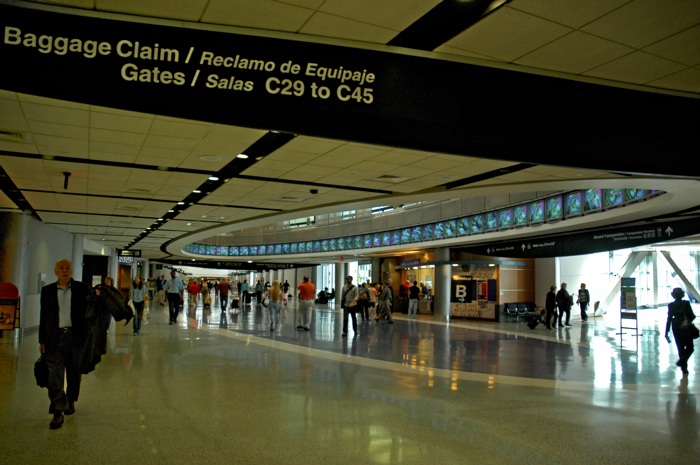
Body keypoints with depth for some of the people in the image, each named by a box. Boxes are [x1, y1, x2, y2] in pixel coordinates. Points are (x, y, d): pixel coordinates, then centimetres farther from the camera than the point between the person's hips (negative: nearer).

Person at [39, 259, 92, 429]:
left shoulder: (82, 288, 3)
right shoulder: (47, 291, 8)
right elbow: (43, 317, 12)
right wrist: (42, 340, 10)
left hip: (76, 337, 0)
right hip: (54, 338, 0)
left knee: (74, 374, 11)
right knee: (55, 375, -6)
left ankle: (71, 401, 34)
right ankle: (58, 413, -1)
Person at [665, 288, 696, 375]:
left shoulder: (671, 305, -5)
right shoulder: (686, 303, -10)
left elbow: (669, 318, -5)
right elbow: (692, 316, -9)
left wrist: (666, 331, -1)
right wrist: (688, 320, 14)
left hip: (676, 328, 2)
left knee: (681, 348, 12)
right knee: (690, 348, 9)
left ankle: (684, 368, 16)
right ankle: (682, 361, -15)